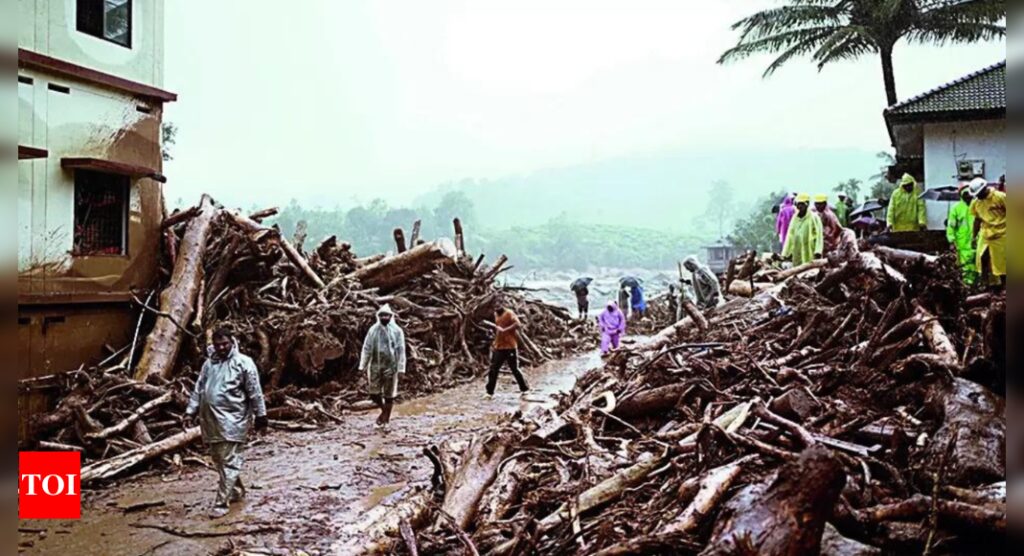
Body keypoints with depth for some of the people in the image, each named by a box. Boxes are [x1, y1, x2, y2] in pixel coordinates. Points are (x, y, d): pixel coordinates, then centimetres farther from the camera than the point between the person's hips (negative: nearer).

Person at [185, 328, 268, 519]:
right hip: (210, 419, 7)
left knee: (229, 461, -7)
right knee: (218, 459, 15)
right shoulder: (209, 363, 12)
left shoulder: (243, 362, -7)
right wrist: (190, 412, 10)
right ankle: (237, 491, 32)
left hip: (232, 419, -7)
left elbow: (255, 392, -6)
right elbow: (198, 390, 16)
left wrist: (261, 416, -5)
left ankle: (221, 503, -4)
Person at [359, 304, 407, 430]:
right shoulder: (373, 330, 1)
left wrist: (401, 368, -7)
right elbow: (366, 348, 4)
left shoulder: (397, 331, -5)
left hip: (390, 366, -2)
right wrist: (363, 366, 1)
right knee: (373, 392, 3)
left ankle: (386, 419, 20)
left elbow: (401, 350, -4)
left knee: (389, 395, 5)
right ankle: (384, 412, 29)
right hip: (375, 365, 2)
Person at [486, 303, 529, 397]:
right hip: (498, 347, 7)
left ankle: (524, 389, 19)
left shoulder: (509, 313, -12)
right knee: (493, 370, 4)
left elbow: (517, 324, -27)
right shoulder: (496, 314, 12)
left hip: (510, 347, -7)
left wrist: (504, 330, -31)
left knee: (514, 369, 3)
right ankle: (490, 392, 10)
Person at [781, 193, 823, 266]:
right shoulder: (795, 218, 14)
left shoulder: (814, 217, -3)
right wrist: (785, 253, 12)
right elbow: (790, 236, 16)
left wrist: (818, 251, -24)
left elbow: (819, 235, -11)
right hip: (797, 256, 6)